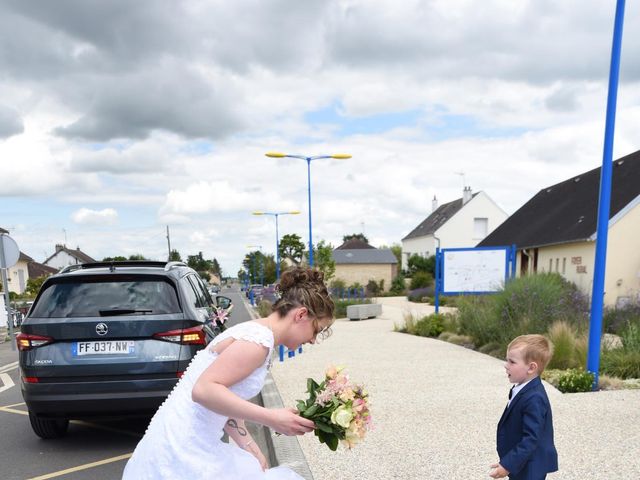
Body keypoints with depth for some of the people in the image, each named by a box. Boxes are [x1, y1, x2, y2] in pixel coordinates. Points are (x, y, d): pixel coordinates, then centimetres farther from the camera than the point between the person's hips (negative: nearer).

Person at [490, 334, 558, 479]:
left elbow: (531, 438, -28)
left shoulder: (534, 398, -28)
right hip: (521, 463, 10)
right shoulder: (523, 390, 3)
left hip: (530, 468, -10)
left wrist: (508, 464, -26)